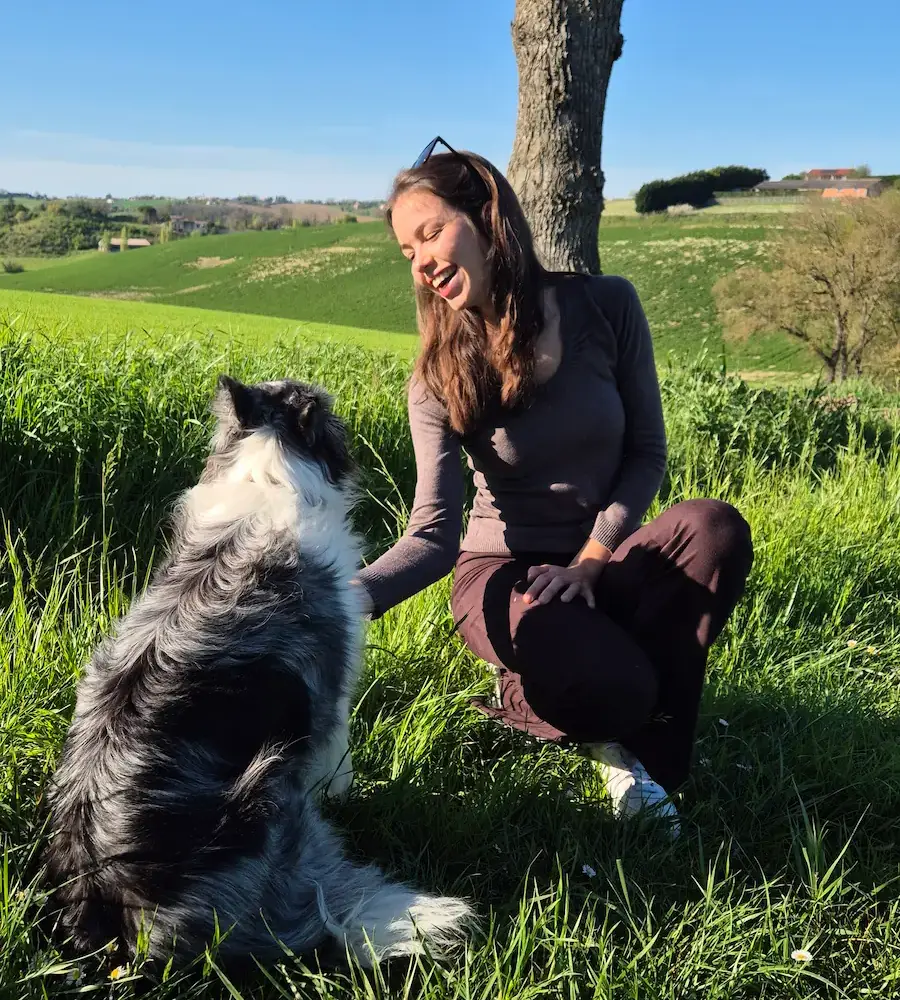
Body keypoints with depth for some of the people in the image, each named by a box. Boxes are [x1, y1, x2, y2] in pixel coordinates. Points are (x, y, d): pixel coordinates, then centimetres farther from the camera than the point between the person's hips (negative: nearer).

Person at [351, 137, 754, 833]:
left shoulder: (606, 307, -9)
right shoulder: (439, 379, -11)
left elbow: (647, 455, -4)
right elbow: (435, 534, -20)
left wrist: (592, 560, -18)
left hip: (603, 560, 3)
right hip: (507, 573, -3)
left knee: (717, 529, -31)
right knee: (612, 688, -35)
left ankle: (649, 761, -11)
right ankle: (528, 699, 6)